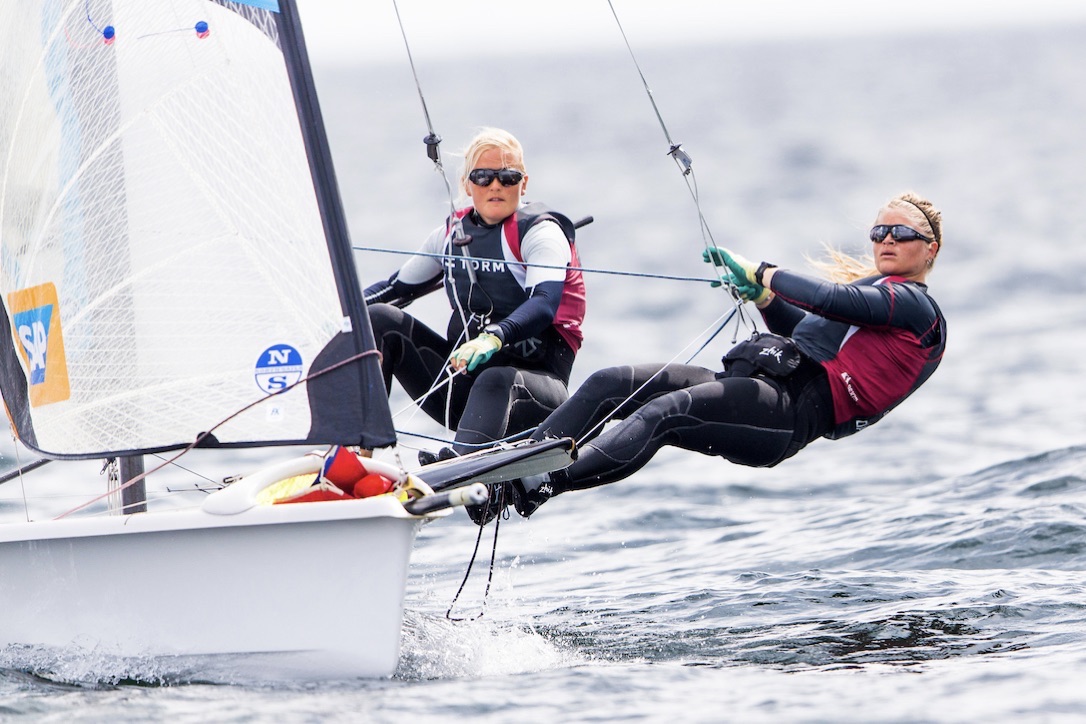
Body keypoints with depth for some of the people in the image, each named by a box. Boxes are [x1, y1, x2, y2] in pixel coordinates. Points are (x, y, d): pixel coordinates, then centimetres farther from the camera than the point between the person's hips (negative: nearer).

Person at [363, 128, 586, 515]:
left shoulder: (542, 232, -6)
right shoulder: (452, 233, 12)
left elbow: (545, 303, -24)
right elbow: (397, 288, 23)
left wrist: (493, 338, -43)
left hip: (531, 384, -6)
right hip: (463, 381, 6)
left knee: (495, 380, -42)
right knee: (378, 319, -10)